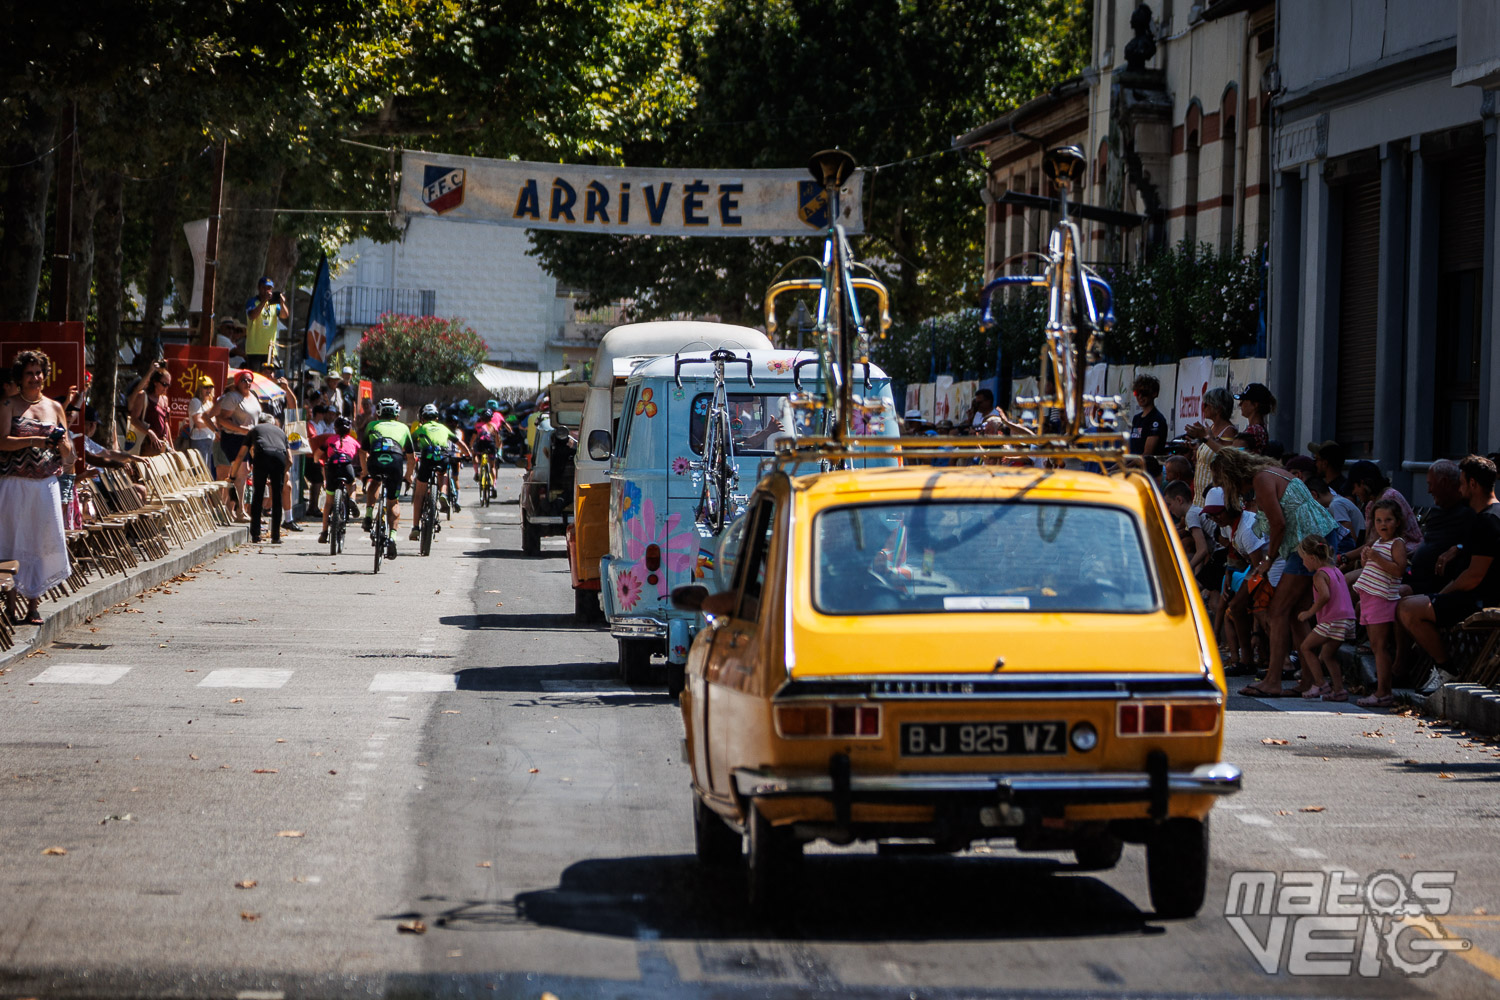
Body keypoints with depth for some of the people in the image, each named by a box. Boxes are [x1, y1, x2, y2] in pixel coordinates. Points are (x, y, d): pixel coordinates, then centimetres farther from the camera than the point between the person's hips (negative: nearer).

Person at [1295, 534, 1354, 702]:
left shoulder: (1319, 575, -9)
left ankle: (1319, 684, 0)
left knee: (1306, 646, 3)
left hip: (1332, 620, -9)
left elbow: (1325, 595, -27)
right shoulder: (1336, 571, 18)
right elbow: (1348, 596, 23)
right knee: (1327, 654, 18)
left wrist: (1310, 612, -17)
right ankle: (1338, 689, 14)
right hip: (1348, 617, 9)